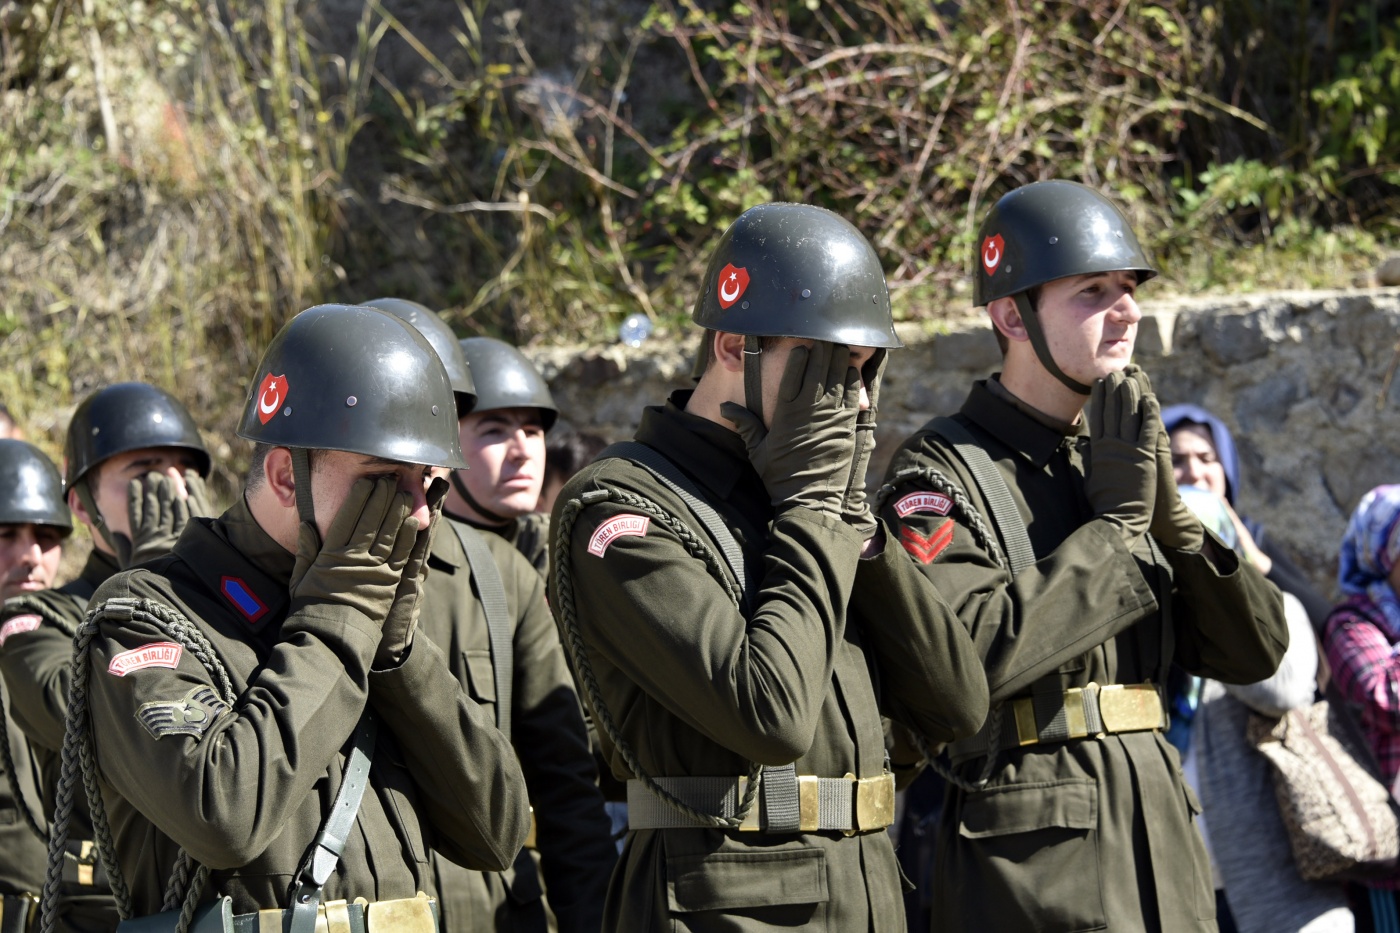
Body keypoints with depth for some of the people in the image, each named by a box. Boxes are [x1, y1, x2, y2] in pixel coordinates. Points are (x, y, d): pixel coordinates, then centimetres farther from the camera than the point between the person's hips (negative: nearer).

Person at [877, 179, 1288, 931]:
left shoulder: (1113, 458, 14)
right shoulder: (940, 472, -6)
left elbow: (1254, 653, 9)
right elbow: (969, 657, -22)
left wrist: (1166, 512, -5)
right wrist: (1115, 523, -14)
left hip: (1162, 843, 7)